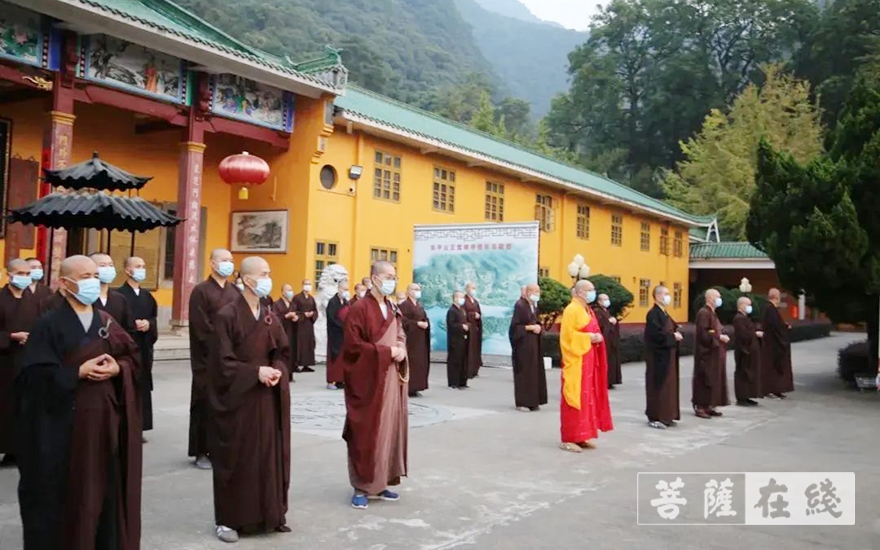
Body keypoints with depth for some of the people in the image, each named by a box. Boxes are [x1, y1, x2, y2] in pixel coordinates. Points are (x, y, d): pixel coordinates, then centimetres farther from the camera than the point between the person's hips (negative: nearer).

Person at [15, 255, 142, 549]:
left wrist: (118, 368, -11)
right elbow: (35, 373, -12)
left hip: (104, 419, 5)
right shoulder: (50, 323, -5)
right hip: (63, 421, -5)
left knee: (103, 485, 9)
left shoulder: (107, 322, 11)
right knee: (63, 489, 2)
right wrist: (78, 372, -19)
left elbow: (134, 357, 9)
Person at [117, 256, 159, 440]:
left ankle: (138, 427, 14)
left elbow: (154, 318, 13)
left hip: (144, 347, 6)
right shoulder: (118, 294, -5)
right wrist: (133, 325, -20)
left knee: (142, 388, 7)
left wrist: (148, 324, -7)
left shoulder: (147, 295, 16)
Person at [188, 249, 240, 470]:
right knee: (205, 404, 0)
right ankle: (201, 452, 10)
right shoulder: (200, 291, -6)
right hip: (208, 358, -5)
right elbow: (202, 328, -12)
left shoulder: (235, 291, 13)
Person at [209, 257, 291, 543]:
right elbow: (223, 361, -14)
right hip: (237, 397, -6)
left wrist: (277, 371, -7)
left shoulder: (270, 316, 8)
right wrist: (256, 372, -19)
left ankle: (268, 514, 22)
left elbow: (282, 352, 13)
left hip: (267, 398, 6)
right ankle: (229, 519, 16)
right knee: (236, 458, 3)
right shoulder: (227, 315, -12)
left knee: (269, 455, 10)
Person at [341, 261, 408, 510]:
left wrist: (401, 351, -3)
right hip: (367, 380, -7)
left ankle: (381, 483, 21)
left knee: (389, 430, 10)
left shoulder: (393, 309, 13)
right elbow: (353, 345, -17)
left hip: (391, 379, 7)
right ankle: (362, 487, 9)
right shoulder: (359, 309, -11)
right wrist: (387, 352, -17)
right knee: (366, 434, -1)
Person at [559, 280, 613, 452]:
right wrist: (589, 337, -19)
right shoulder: (572, 310, -13)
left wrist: (596, 337, 4)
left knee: (588, 397, 11)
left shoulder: (587, 310, 16)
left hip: (588, 360, 10)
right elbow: (567, 335, -19)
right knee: (574, 398, -6)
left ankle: (581, 436, 18)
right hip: (576, 361, -10)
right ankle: (568, 439, -1)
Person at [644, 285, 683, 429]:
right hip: (659, 356, -10)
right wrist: (673, 336, -16)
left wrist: (677, 334, 0)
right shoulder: (653, 314, -15)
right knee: (658, 385, -5)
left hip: (667, 355, 10)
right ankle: (655, 417, 2)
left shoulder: (664, 313, 15)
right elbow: (656, 334, -24)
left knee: (668, 384, 12)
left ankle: (665, 416, 19)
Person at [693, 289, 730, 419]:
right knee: (705, 380, -6)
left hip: (714, 353, 10)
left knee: (714, 380, 11)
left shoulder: (712, 313, 15)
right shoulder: (703, 313, -15)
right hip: (706, 353, -10)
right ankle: (700, 407, 0)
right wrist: (719, 337, -18)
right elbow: (703, 333, -22)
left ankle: (709, 406, 17)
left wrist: (722, 336, 3)